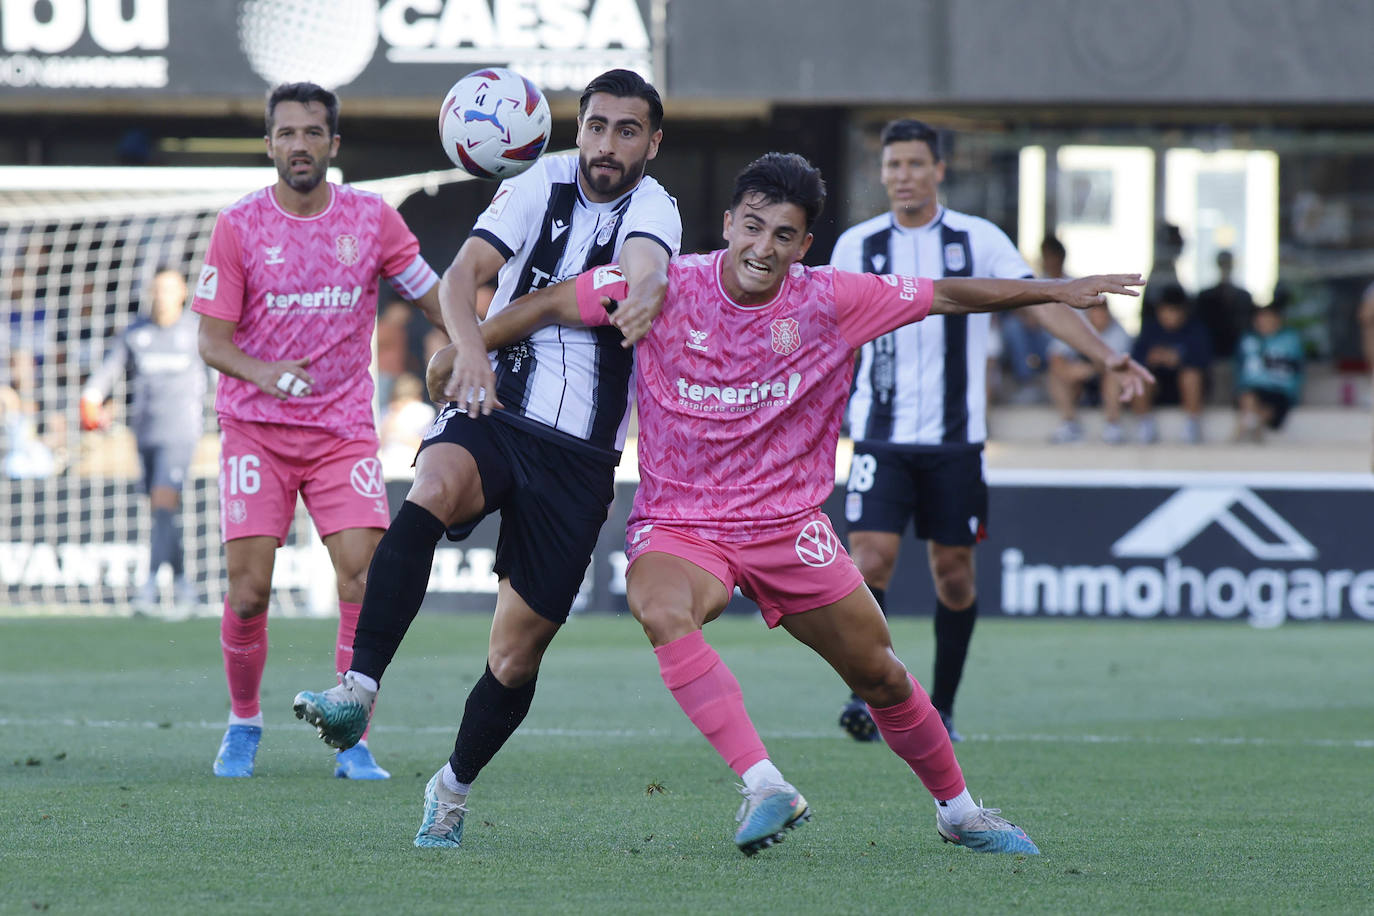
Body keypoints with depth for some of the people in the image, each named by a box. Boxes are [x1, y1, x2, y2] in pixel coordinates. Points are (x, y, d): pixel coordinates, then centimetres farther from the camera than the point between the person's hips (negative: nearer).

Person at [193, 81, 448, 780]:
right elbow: (212, 339, -4)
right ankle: (243, 724, 16)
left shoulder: (372, 218, 1)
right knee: (248, 590, -8)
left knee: (364, 581, -13)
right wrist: (263, 373, -23)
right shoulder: (238, 226, -4)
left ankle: (353, 742, -3)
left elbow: (433, 298, 11)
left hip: (344, 428, 1)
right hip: (255, 427, -1)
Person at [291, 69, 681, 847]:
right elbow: (467, 269, -12)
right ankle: (359, 691, -41)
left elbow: (647, 262, -28)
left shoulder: (651, 208, -5)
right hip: (495, 417, 1)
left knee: (518, 651, 1)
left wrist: (646, 293, -54)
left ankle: (455, 787, 28)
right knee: (430, 490, -34)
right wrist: (468, 345, -33)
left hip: (580, 456, 0)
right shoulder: (542, 185, 1)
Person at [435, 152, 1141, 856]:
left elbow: (950, 296, 2)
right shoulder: (667, 288, -11)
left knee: (878, 673, 8)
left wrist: (1057, 290, 5)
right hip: (678, 524, -2)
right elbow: (552, 304, -2)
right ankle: (765, 787, -41)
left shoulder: (830, 301, -7)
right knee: (662, 612, -36)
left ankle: (957, 810, 33)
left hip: (788, 523, 2)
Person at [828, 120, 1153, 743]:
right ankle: (866, 696, -11)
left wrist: (1105, 355, -16)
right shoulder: (856, 246, 5)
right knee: (870, 558, -15)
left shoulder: (978, 240, 2)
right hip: (881, 436, 0)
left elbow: (1040, 303, -4)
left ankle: (942, 708, 16)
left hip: (955, 438, 0)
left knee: (953, 573, 3)